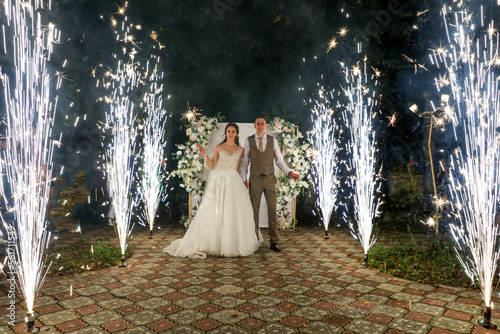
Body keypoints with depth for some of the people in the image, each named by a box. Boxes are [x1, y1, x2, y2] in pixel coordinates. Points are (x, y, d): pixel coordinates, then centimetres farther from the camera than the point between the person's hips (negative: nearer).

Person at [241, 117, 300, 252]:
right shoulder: (249, 141, 1)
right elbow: (245, 162, 4)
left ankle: (274, 241, 7)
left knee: (272, 210, -1)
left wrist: (290, 173, -9)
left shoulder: (273, 140, 2)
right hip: (255, 180, 0)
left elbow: (279, 160, 5)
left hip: (270, 180, 1)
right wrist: (243, 179, -4)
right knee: (254, 210, 4)